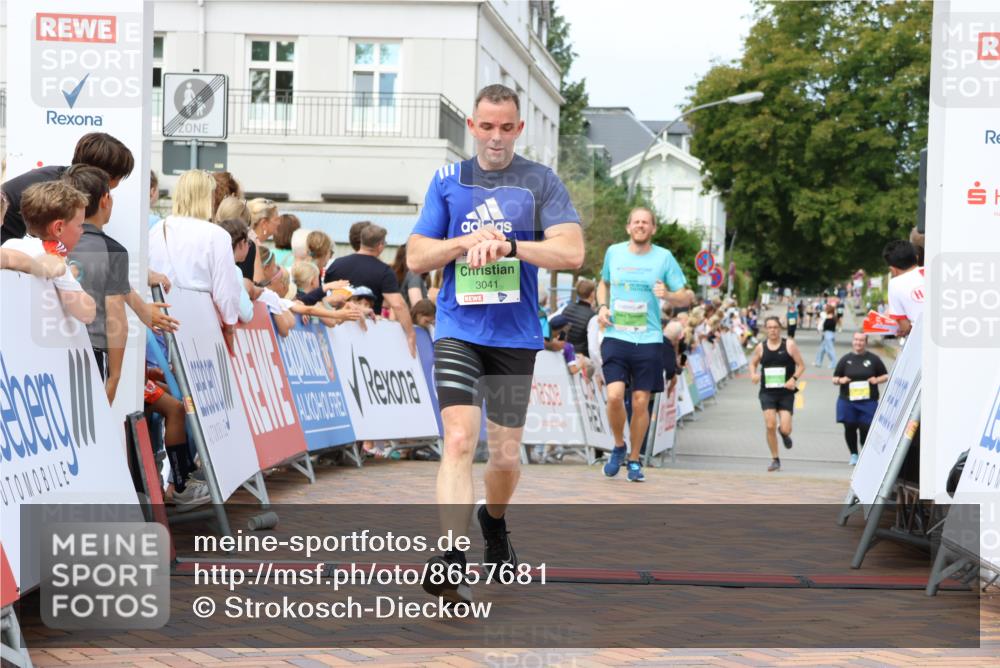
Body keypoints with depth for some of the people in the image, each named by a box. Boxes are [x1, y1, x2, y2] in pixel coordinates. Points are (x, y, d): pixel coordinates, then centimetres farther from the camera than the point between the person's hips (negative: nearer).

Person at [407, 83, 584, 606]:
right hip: (457, 331, -1)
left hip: (515, 335, 1)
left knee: (506, 455, 9)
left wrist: (505, 244, -20)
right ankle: (452, 558, -24)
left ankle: (494, 522, 41)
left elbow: (571, 252, -10)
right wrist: (469, 241, -11)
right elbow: (416, 257, 5)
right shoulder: (448, 180, 6)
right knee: (459, 440, -19)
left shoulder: (541, 182, 2)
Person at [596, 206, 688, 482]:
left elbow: (684, 297, 4)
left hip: (649, 339, 0)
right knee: (614, 396, -15)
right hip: (616, 336, 1)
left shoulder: (664, 257, 1)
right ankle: (619, 446, 11)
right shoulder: (614, 252, 7)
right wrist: (602, 306, 6)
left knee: (640, 403, 1)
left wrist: (667, 294, -18)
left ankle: (634, 460, 18)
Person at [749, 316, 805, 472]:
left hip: (786, 393, -1)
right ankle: (775, 459, 5)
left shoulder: (789, 345, -3)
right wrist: (753, 375, -3)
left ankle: (784, 433, 31)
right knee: (770, 425, -11)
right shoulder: (760, 347, 4)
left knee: (785, 429, -9)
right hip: (767, 392, 1)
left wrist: (794, 379, -18)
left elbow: (801, 365, -1)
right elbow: (753, 363, 19)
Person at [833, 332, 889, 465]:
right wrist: (840, 380, -11)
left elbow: (885, 376, 12)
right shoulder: (846, 359, 8)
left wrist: (877, 380, -9)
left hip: (868, 401, -2)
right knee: (850, 428, 1)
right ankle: (854, 455, 19)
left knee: (865, 428, -7)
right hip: (847, 400, 2)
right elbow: (835, 378, 12)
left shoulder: (873, 359, 5)